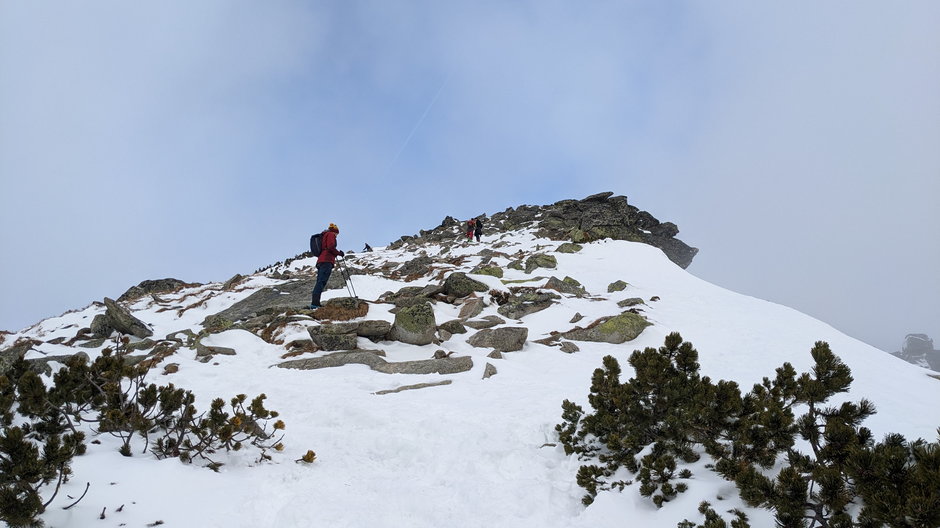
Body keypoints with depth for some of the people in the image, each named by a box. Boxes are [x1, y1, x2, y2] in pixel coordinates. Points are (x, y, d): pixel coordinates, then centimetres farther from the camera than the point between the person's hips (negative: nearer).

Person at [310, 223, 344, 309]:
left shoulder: (324, 235, 31)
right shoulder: (331, 234, 5)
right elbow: (331, 247, -11)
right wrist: (339, 253, 1)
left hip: (320, 261, 10)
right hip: (327, 260, -10)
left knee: (320, 282, 4)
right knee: (322, 282, -20)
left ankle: (314, 303, -6)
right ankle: (315, 303, -32)